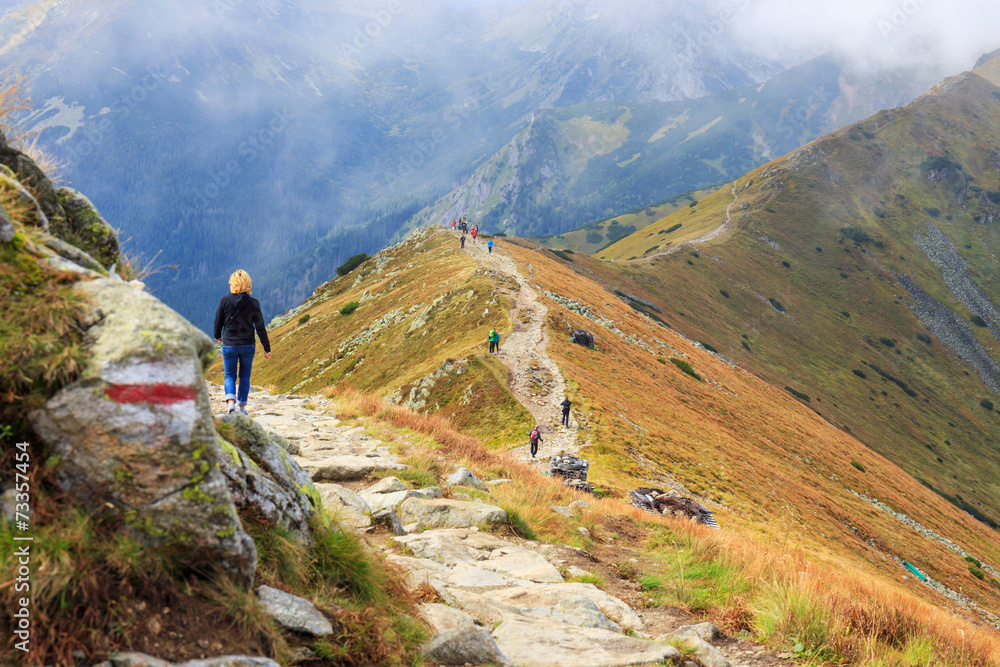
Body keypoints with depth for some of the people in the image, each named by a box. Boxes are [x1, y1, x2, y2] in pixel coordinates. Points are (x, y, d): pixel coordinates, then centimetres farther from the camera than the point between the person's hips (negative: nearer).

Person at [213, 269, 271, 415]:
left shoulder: (225, 301, -8)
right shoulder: (253, 303, -8)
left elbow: (218, 321, 2)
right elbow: (260, 327, -6)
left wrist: (217, 336, 24)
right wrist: (267, 348, 1)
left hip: (229, 344, -1)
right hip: (248, 345, 1)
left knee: (230, 376, 10)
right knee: (244, 377, 15)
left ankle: (231, 401, -14)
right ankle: (241, 407, 19)